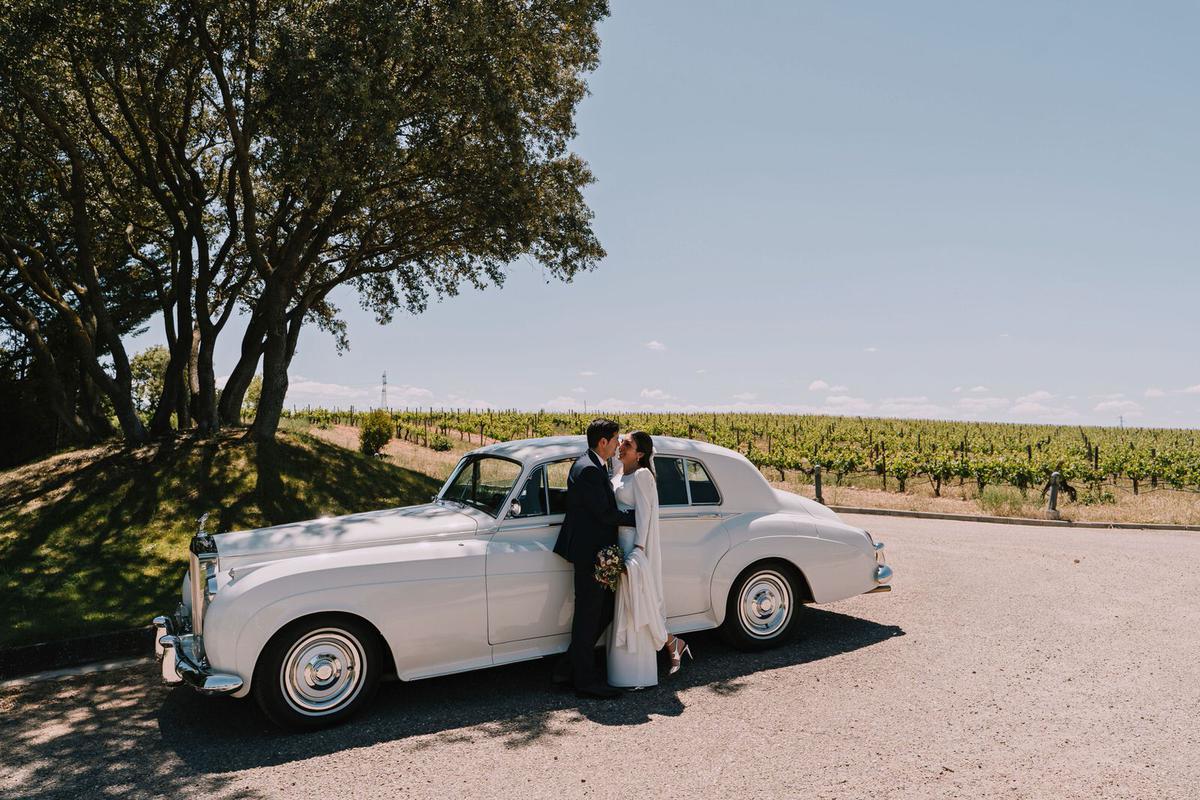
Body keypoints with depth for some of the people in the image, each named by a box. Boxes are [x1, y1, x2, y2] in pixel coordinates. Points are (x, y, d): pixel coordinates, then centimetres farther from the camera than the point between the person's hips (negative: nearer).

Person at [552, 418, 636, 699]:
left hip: (595, 552, 10)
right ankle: (586, 681, 13)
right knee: (588, 616, 1)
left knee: (605, 610, 16)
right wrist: (638, 516, -10)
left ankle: (567, 667, 24)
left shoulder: (594, 465, 14)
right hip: (590, 552, -10)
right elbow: (605, 513, -20)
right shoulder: (589, 470, -20)